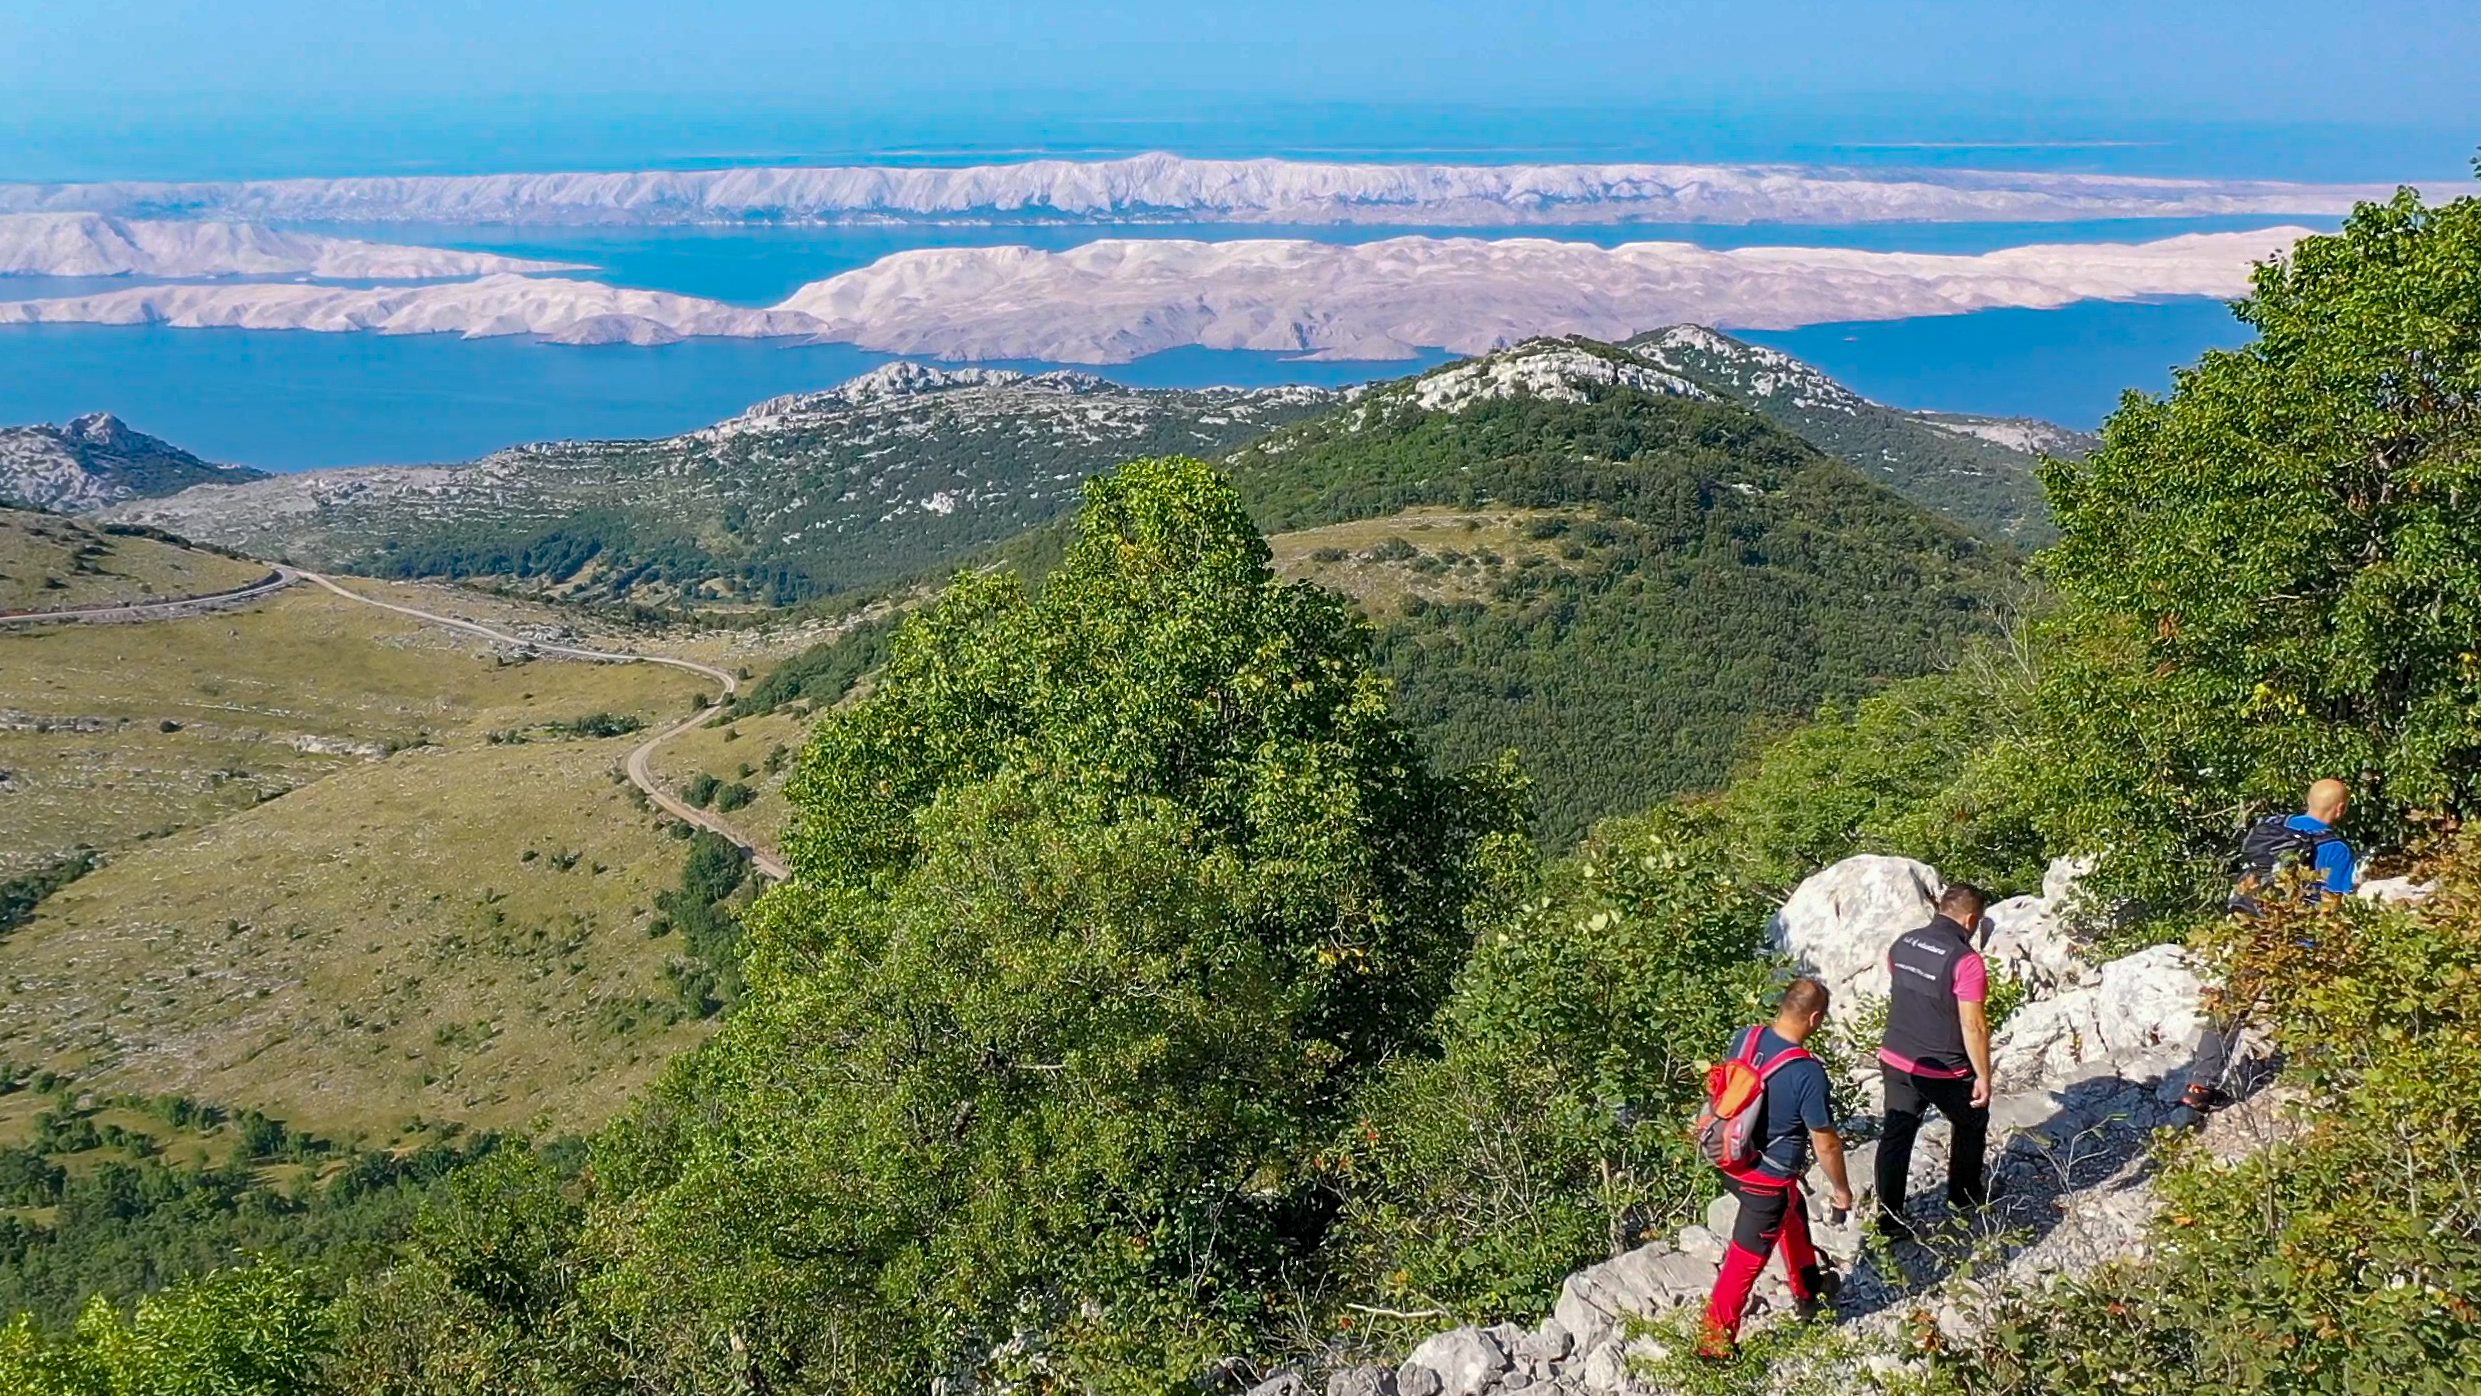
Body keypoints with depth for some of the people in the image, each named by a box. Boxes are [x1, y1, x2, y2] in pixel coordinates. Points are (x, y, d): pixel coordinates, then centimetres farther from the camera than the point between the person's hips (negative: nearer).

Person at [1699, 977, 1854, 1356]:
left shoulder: (1744, 1038, -10)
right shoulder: (1807, 1072, -29)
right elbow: (1825, 1143, -18)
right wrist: (1842, 1189, -1)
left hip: (1732, 1162, 8)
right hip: (1767, 1180, -7)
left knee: (1793, 1215, 32)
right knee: (1746, 1259, 10)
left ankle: (1808, 1291, 53)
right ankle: (1715, 1340, 22)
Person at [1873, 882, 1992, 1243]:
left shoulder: (1902, 944, 0)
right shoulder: (1965, 960, -21)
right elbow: (1973, 1026, -21)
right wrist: (1983, 1076, -12)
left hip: (1896, 1060, 5)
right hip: (1944, 1070, -5)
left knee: (1896, 1136, 11)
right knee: (1972, 1124, 22)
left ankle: (1889, 1217, 12)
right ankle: (1965, 1193, 38)